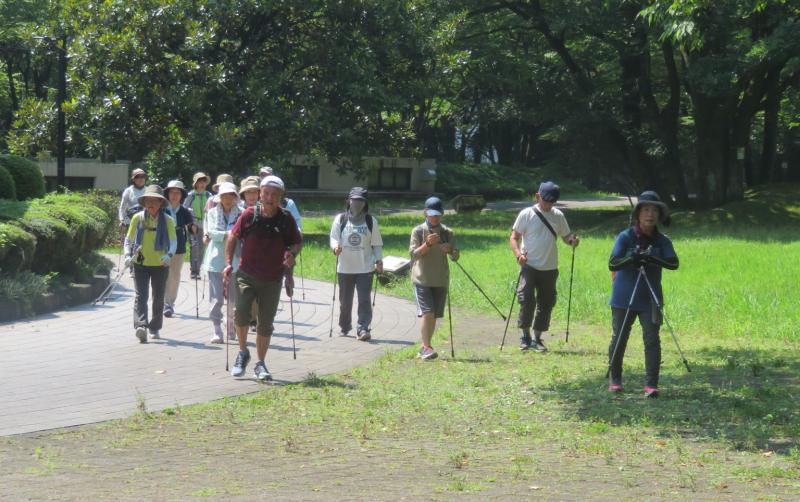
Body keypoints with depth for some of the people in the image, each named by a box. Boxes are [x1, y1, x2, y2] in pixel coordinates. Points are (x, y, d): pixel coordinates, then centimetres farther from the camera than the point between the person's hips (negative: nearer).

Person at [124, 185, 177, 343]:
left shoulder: (167, 220, -1)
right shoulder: (138, 218, 1)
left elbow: (173, 241, -4)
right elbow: (129, 239, 9)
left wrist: (169, 255, -24)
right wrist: (128, 255, -8)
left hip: (160, 265, 1)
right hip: (140, 264, -1)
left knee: (158, 298, 10)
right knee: (141, 295, -14)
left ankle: (155, 328, 25)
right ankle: (141, 326, -26)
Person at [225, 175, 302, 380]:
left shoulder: (286, 219, -2)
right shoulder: (249, 214, -4)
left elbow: (298, 242, 11)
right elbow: (233, 237, 7)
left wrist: (292, 253, -11)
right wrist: (228, 263, 1)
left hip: (272, 279, 1)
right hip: (247, 274, -1)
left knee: (266, 323, 6)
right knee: (241, 311, -21)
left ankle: (260, 364, 20)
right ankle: (243, 352, 2)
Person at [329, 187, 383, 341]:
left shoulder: (371, 221, 6)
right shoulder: (340, 219, 5)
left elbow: (377, 243, 9)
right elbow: (333, 237, 3)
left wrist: (379, 260, -2)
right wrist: (336, 247, -19)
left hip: (365, 267, -1)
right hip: (345, 268, 1)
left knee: (364, 300, -10)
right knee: (345, 300, 10)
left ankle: (363, 329, -11)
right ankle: (344, 327, 27)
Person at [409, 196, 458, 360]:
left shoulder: (447, 233, 6)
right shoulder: (418, 231, -1)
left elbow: (455, 257, 3)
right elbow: (413, 254, -9)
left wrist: (450, 250, -19)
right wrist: (427, 244, -25)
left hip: (441, 280, 4)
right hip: (422, 279, -3)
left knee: (434, 316, 6)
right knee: (427, 313, -16)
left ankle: (425, 348, 16)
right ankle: (426, 347, -14)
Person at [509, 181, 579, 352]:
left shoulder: (558, 216, 8)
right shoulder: (526, 214, -3)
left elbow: (566, 236, 15)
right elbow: (514, 237, -2)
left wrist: (572, 240, -10)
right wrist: (518, 253, -20)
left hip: (550, 268, 4)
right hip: (529, 266, -4)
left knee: (546, 303, 6)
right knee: (527, 300, -14)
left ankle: (537, 338, 17)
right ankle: (525, 335, 1)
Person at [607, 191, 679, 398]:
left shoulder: (662, 241, 2)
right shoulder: (626, 237, -5)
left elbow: (674, 263, -13)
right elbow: (612, 264, -14)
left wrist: (653, 259, -28)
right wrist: (631, 258, -32)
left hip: (650, 299, 1)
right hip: (624, 297, -1)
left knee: (652, 339, -7)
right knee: (619, 338, 7)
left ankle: (651, 384, -6)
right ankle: (615, 380, 22)